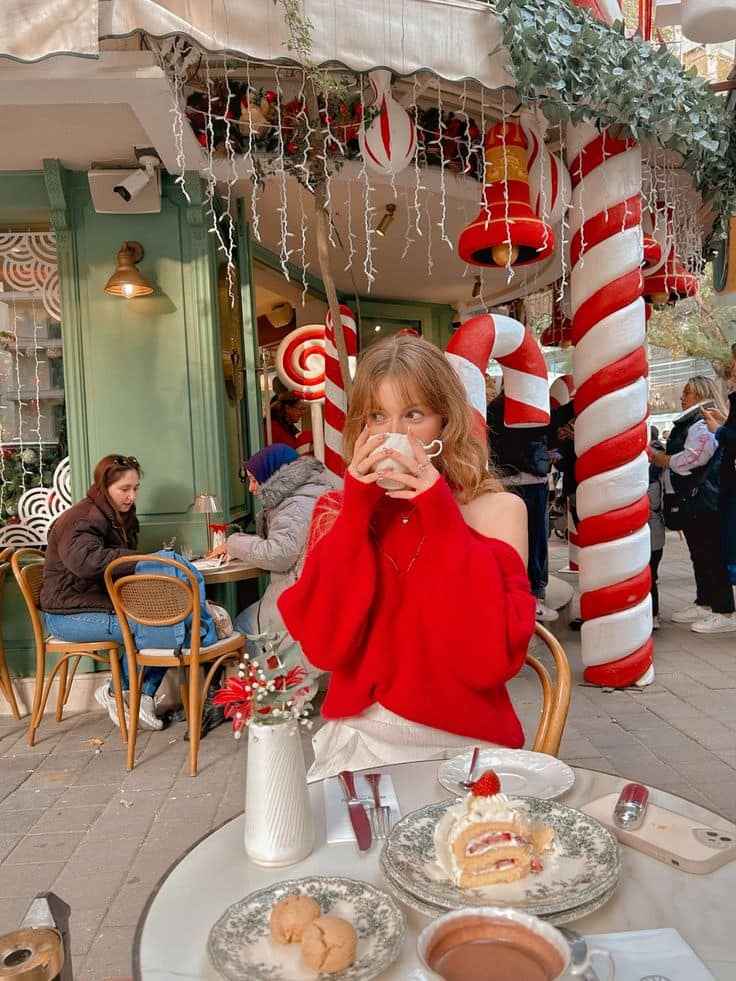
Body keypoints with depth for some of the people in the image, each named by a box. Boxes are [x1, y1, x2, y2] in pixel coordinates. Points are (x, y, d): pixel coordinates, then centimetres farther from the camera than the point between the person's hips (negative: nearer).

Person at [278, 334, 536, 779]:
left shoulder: (497, 510, -5)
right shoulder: (337, 510, 1)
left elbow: (492, 657, -16)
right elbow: (324, 645, -11)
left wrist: (442, 518, -19)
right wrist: (357, 512, -15)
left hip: (461, 743, -1)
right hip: (358, 739, 2)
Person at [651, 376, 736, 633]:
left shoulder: (704, 425, -13)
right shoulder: (689, 424, 19)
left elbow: (687, 461, -23)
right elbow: (676, 460, 23)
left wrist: (655, 456, -10)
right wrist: (658, 455, 6)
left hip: (704, 500, -10)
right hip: (691, 499, 10)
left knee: (711, 555, -7)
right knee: (699, 554, 15)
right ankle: (704, 604, 24)